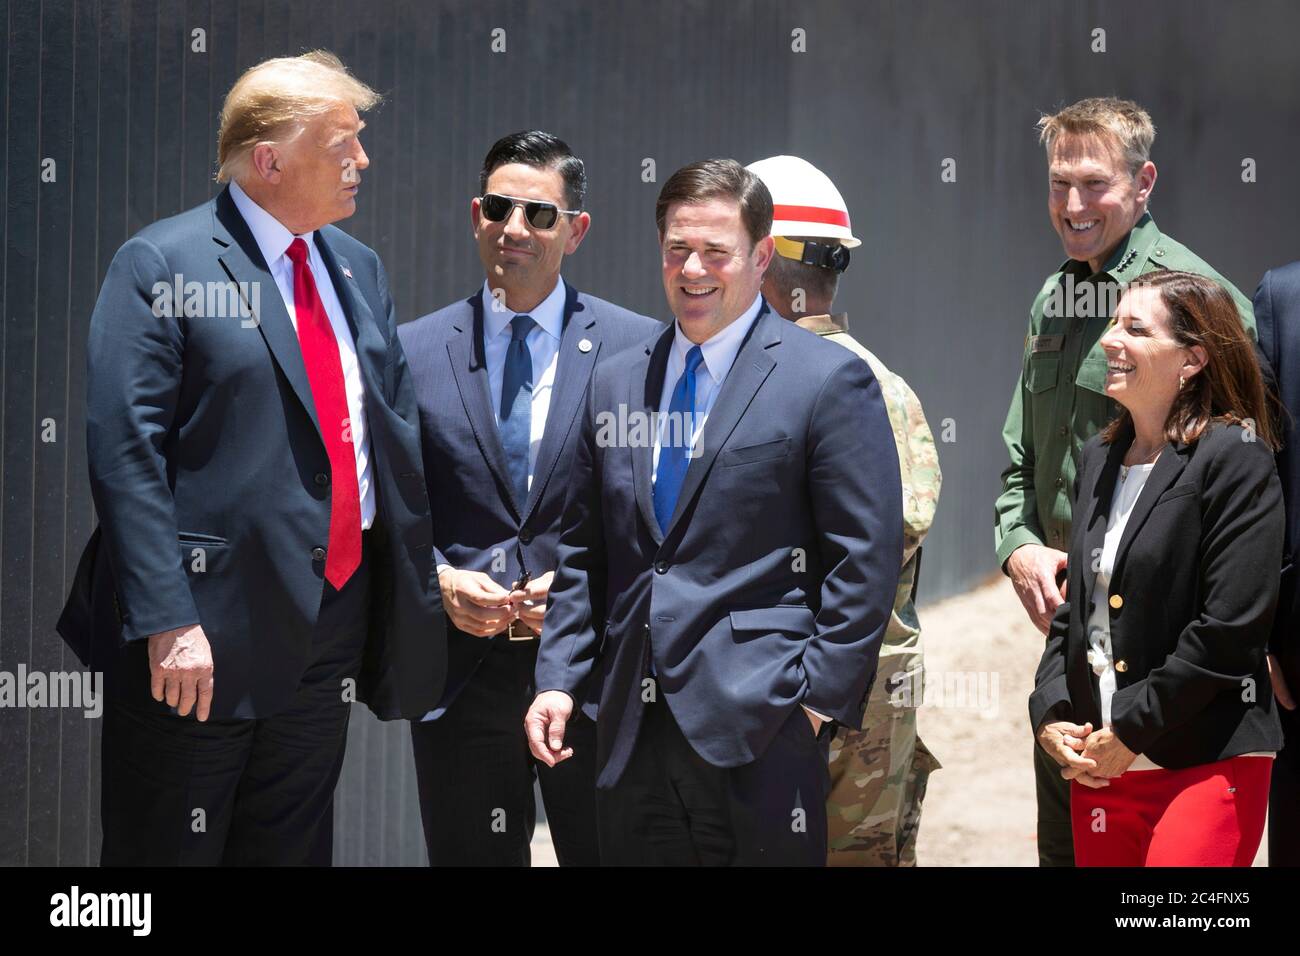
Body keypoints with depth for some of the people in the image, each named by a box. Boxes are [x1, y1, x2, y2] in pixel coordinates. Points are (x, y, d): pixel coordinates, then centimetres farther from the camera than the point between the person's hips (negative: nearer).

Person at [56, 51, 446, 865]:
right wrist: (167, 621, -21)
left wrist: (432, 575, 8)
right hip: (204, 634, -6)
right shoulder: (163, 265, -9)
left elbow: (398, 431, 17)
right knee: (169, 853, 3)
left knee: (292, 850, 13)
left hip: (337, 613, 7)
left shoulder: (359, 269, 13)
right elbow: (126, 452, -15)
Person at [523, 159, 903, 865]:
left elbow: (866, 560, -5)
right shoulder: (614, 383, 15)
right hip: (632, 737, 5)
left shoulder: (829, 381, -2)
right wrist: (557, 678, 7)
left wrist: (819, 698, -10)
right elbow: (583, 551, 18)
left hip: (759, 728, -5)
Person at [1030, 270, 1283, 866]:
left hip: (1205, 766, -7)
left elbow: (1231, 629, -15)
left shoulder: (1236, 460, -9)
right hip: (1099, 770, 7)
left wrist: (1130, 730, -13)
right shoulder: (1099, 460, 14)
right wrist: (1050, 717, 2)